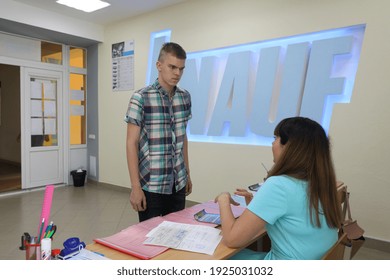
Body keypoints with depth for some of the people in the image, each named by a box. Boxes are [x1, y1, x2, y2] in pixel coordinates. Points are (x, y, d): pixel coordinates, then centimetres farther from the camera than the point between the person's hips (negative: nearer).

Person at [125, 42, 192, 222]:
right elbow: (131, 143, -10)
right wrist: (135, 186, -12)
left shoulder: (185, 97, 5)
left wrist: (187, 173, 15)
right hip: (151, 185, -5)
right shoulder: (141, 98, -10)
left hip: (178, 183, 5)